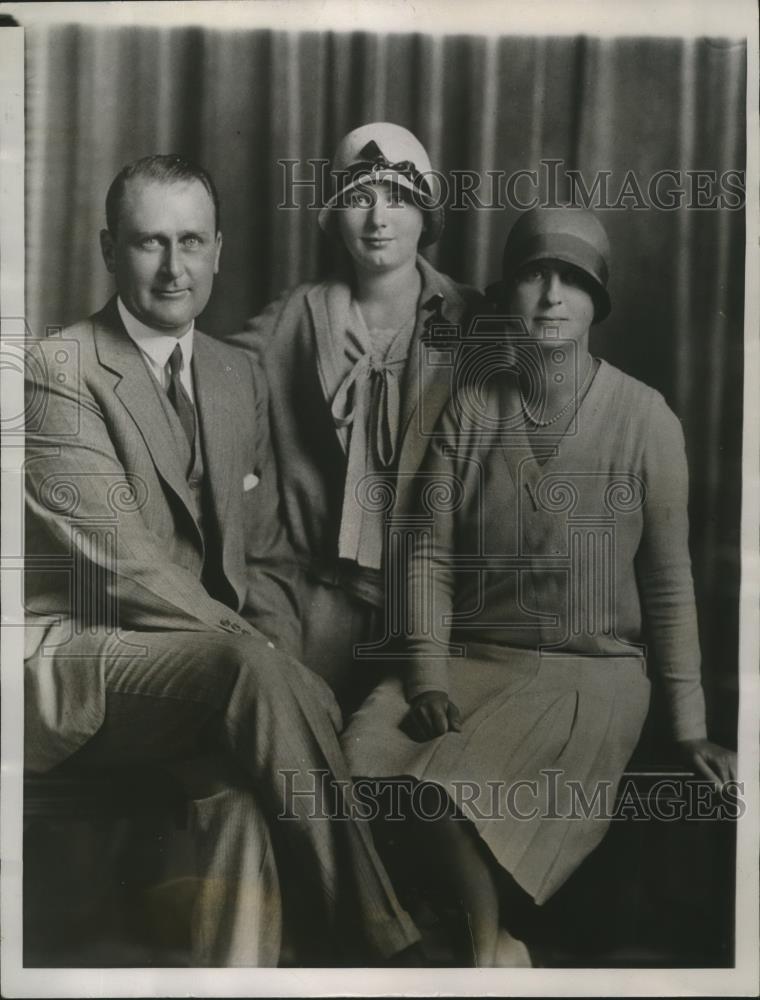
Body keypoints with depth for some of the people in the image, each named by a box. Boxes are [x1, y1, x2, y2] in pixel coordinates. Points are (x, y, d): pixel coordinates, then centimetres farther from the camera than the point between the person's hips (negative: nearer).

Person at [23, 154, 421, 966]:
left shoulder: (239, 377, 12)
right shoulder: (58, 369, -8)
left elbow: (265, 556, 12)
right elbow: (125, 564, -17)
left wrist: (277, 664, -7)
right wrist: (268, 659, -20)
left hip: (207, 661, 5)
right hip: (73, 658, -5)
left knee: (239, 792, -29)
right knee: (254, 668, -33)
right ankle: (372, 940, -21)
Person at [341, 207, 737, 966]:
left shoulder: (644, 418, -5)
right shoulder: (470, 409, 2)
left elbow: (668, 582, -1)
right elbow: (431, 556, 0)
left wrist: (688, 725, 1)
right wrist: (428, 679, -12)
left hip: (591, 671, -3)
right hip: (474, 656, 4)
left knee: (452, 788, -29)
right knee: (355, 757, -22)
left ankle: (490, 939, 1)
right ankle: (492, 939, -2)